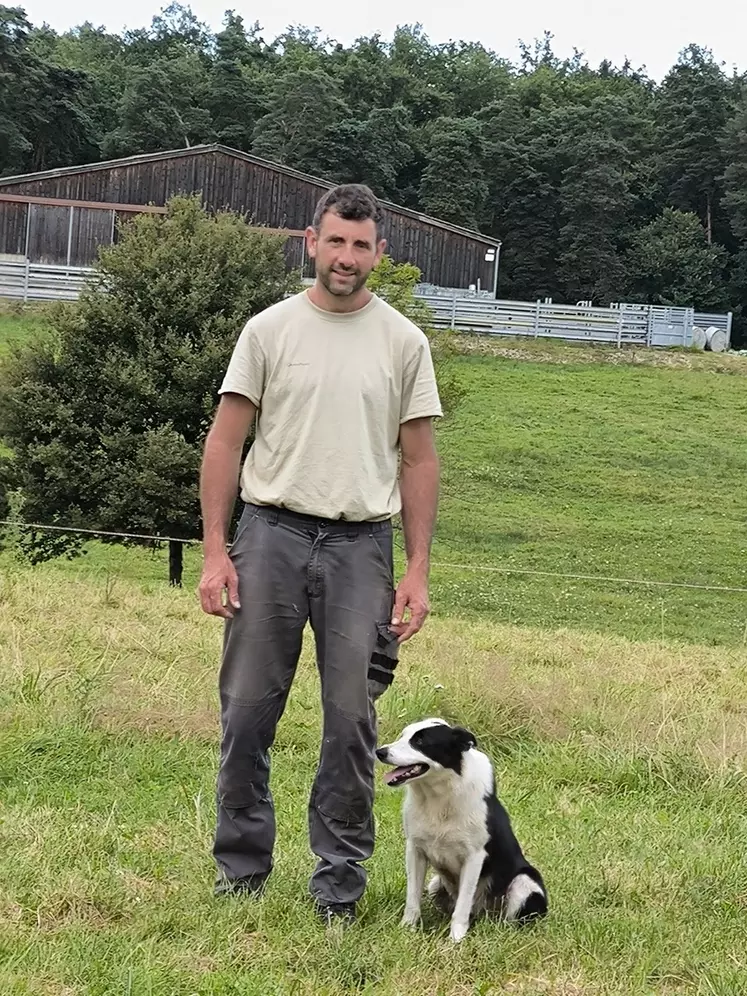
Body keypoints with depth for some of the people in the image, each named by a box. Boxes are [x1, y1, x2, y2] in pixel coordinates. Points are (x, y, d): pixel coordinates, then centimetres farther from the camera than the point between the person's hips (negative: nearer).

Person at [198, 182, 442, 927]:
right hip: (271, 534, 0)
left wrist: (417, 571, 0)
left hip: (360, 545, 0)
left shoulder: (403, 342, 5)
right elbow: (226, 440, 2)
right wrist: (214, 551, -6)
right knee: (248, 710, 4)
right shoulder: (269, 329, 3)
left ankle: (339, 883, 12)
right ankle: (240, 867, 17)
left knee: (351, 719, 2)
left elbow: (418, 460, 6)